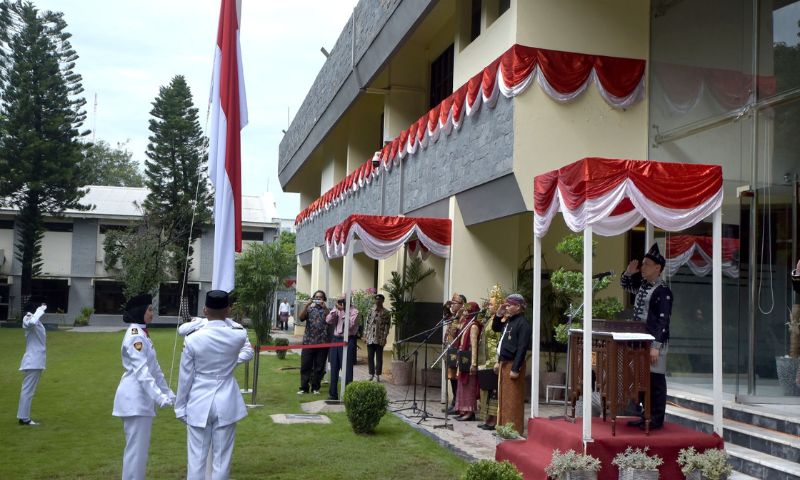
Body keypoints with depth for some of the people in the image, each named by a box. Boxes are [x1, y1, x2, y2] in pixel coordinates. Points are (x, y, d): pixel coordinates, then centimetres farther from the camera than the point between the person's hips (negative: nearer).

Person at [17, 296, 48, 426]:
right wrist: (40, 310, -29)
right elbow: (32, 323, -41)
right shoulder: (29, 319, -15)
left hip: (35, 361, 11)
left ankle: (23, 417, 20)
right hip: (33, 361, -11)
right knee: (28, 390, -6)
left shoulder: (34, 319, 15)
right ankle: (24, 418, -3)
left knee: (27, 390, 14)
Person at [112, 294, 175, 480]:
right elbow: (141, 371, -24)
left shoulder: (142, 333, 14)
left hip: (142, 397, 10)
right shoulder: (135, 336, -17)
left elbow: (154, 368, 18)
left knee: (140, 447, 16)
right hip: (135, 397, -10)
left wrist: (168, 392, 18)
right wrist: (159, 397, -30)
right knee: (136, 448, -3)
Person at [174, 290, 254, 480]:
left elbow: (185, 377, -3)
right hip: (226, 403, 1)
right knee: (222, 458, 7)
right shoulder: (238, 335, -7)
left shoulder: (193, 339, -10)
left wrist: (180, 407, 8)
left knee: (196, 457, 8)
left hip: (198, 403, -1)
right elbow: (248, 352, 19)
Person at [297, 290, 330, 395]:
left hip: (322, 343, 0)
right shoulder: (309, 309, 11)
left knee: (319, 367, 3)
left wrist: (324, 307, -15)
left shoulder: (326, 310, 8)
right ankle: (303, 387, 6)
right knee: (305, 366, 0)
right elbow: (301, 317, -5)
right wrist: (306, 305, -13)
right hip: (308, 341, 0)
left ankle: (315, 387, 13)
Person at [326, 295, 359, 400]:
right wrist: (336, 309, -6)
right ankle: (333, 394, 19)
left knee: (347, 369, -5)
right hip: (336, 339, 6)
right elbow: (328, 321, 2)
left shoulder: (354, 311, -4)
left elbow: (350, 324, -17)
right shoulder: (337, 310, 12)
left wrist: (342, 311, -15)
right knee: (334, 368, 10)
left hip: (348, 340, -6)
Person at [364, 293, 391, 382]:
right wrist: (365, 335, 4)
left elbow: (387, 326, -5)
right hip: (370, 338, 3)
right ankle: (371, 374, 16)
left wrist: (384, 338, -11)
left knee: (379, 357, 3)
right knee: (370, 357, 6)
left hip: (380, 339, -3)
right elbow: (367, 323, 9)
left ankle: (378, 375, 10)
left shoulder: (386, 313, -2)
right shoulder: (371, 311, 8)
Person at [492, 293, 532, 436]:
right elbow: (495, 328, 29)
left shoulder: (523, 324, -15)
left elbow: (522, 348, -20)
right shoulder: (508, 321, 12)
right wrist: (499, 314, 12)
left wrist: (515, 369, -23)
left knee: (513, 399, -3)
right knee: (503, 397, 15)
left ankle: (515, 429, 3)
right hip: (503, 363, 9)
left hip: (512, 364, -9)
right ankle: (504, 426, 24)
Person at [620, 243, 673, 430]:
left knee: (655, 381, -2)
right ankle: (646, 416, 21)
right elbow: (624, 284, 30)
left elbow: (663, 321, -17)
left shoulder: (662, 291, -13)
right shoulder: (642, 285, 11)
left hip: (654, 343, -8)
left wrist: (656, 347, -22)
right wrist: (629, 272, 9)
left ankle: (656, 420, 5)